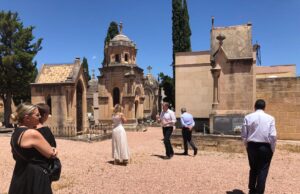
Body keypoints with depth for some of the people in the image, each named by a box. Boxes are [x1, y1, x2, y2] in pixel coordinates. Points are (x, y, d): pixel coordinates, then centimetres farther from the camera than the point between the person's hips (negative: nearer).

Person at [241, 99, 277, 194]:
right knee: (263, 170, 8)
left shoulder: (248, 117, -2)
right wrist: (272, 149, 3)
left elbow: (243, 134, 0)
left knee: (253, 169, 19)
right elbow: (273, 136, -9)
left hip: (252, 145, 2)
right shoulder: (270, 118, -6)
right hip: (265, 147, -2)